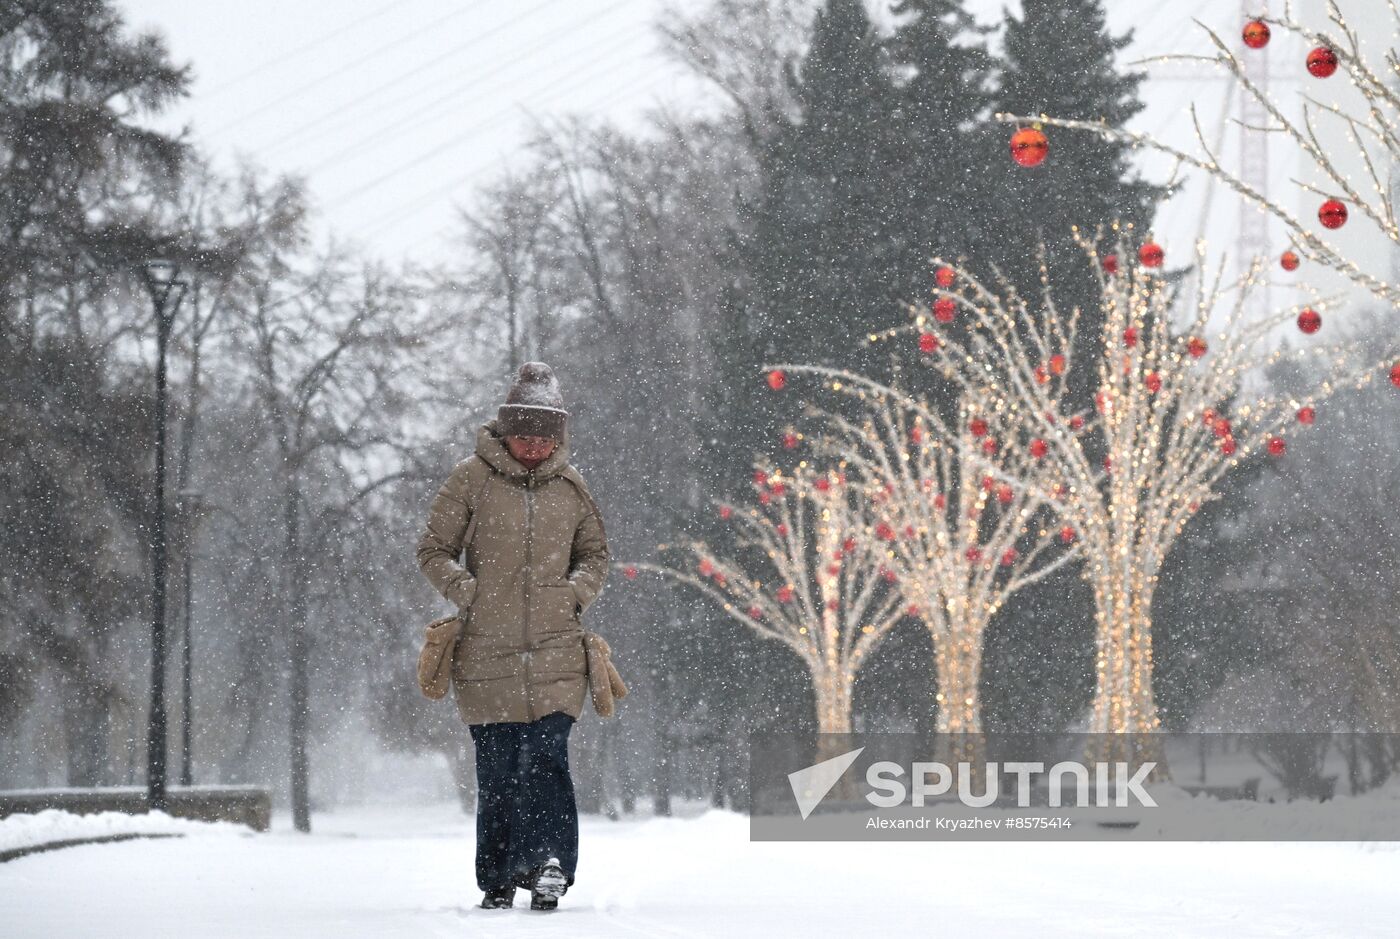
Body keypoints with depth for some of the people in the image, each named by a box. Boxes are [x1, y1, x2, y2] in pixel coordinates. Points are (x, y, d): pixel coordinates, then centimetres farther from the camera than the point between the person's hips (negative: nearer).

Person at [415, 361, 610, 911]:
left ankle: (548, 862, -22)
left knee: (545, 759, -15)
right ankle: (498, 881, 10)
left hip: (555, 653, 1)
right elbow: (433, 550, 7)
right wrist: (467, 592, -9)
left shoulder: (570, 487, 10)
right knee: (497, 772, 1)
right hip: (487, 653, -1)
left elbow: (595, 553, 23)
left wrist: (576, 593, 4)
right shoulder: (471, 479, 2)